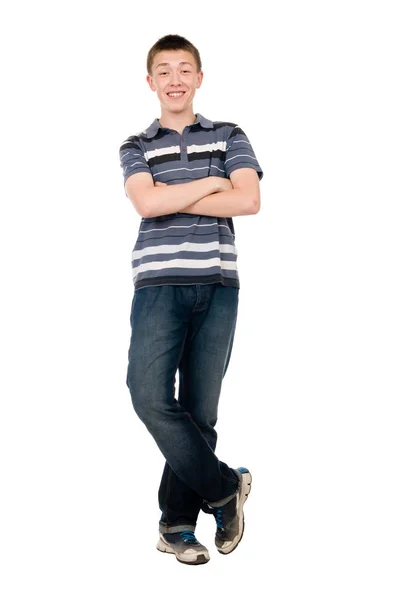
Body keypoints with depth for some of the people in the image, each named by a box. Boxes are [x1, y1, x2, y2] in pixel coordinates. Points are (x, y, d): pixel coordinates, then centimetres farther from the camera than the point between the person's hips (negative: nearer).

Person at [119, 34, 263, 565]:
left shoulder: (229, 137, 13)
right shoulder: (136, 147, 13)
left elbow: (249, 201, -3)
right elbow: (146, 203, -7)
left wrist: (173, 198, -5)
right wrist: (212, 182, -2)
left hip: (217, 283, 0)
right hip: (159, 282, 0)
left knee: (200, 407, 0)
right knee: (150, 397, -16)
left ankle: (176, 524, 10)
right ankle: (225, 488, 1)